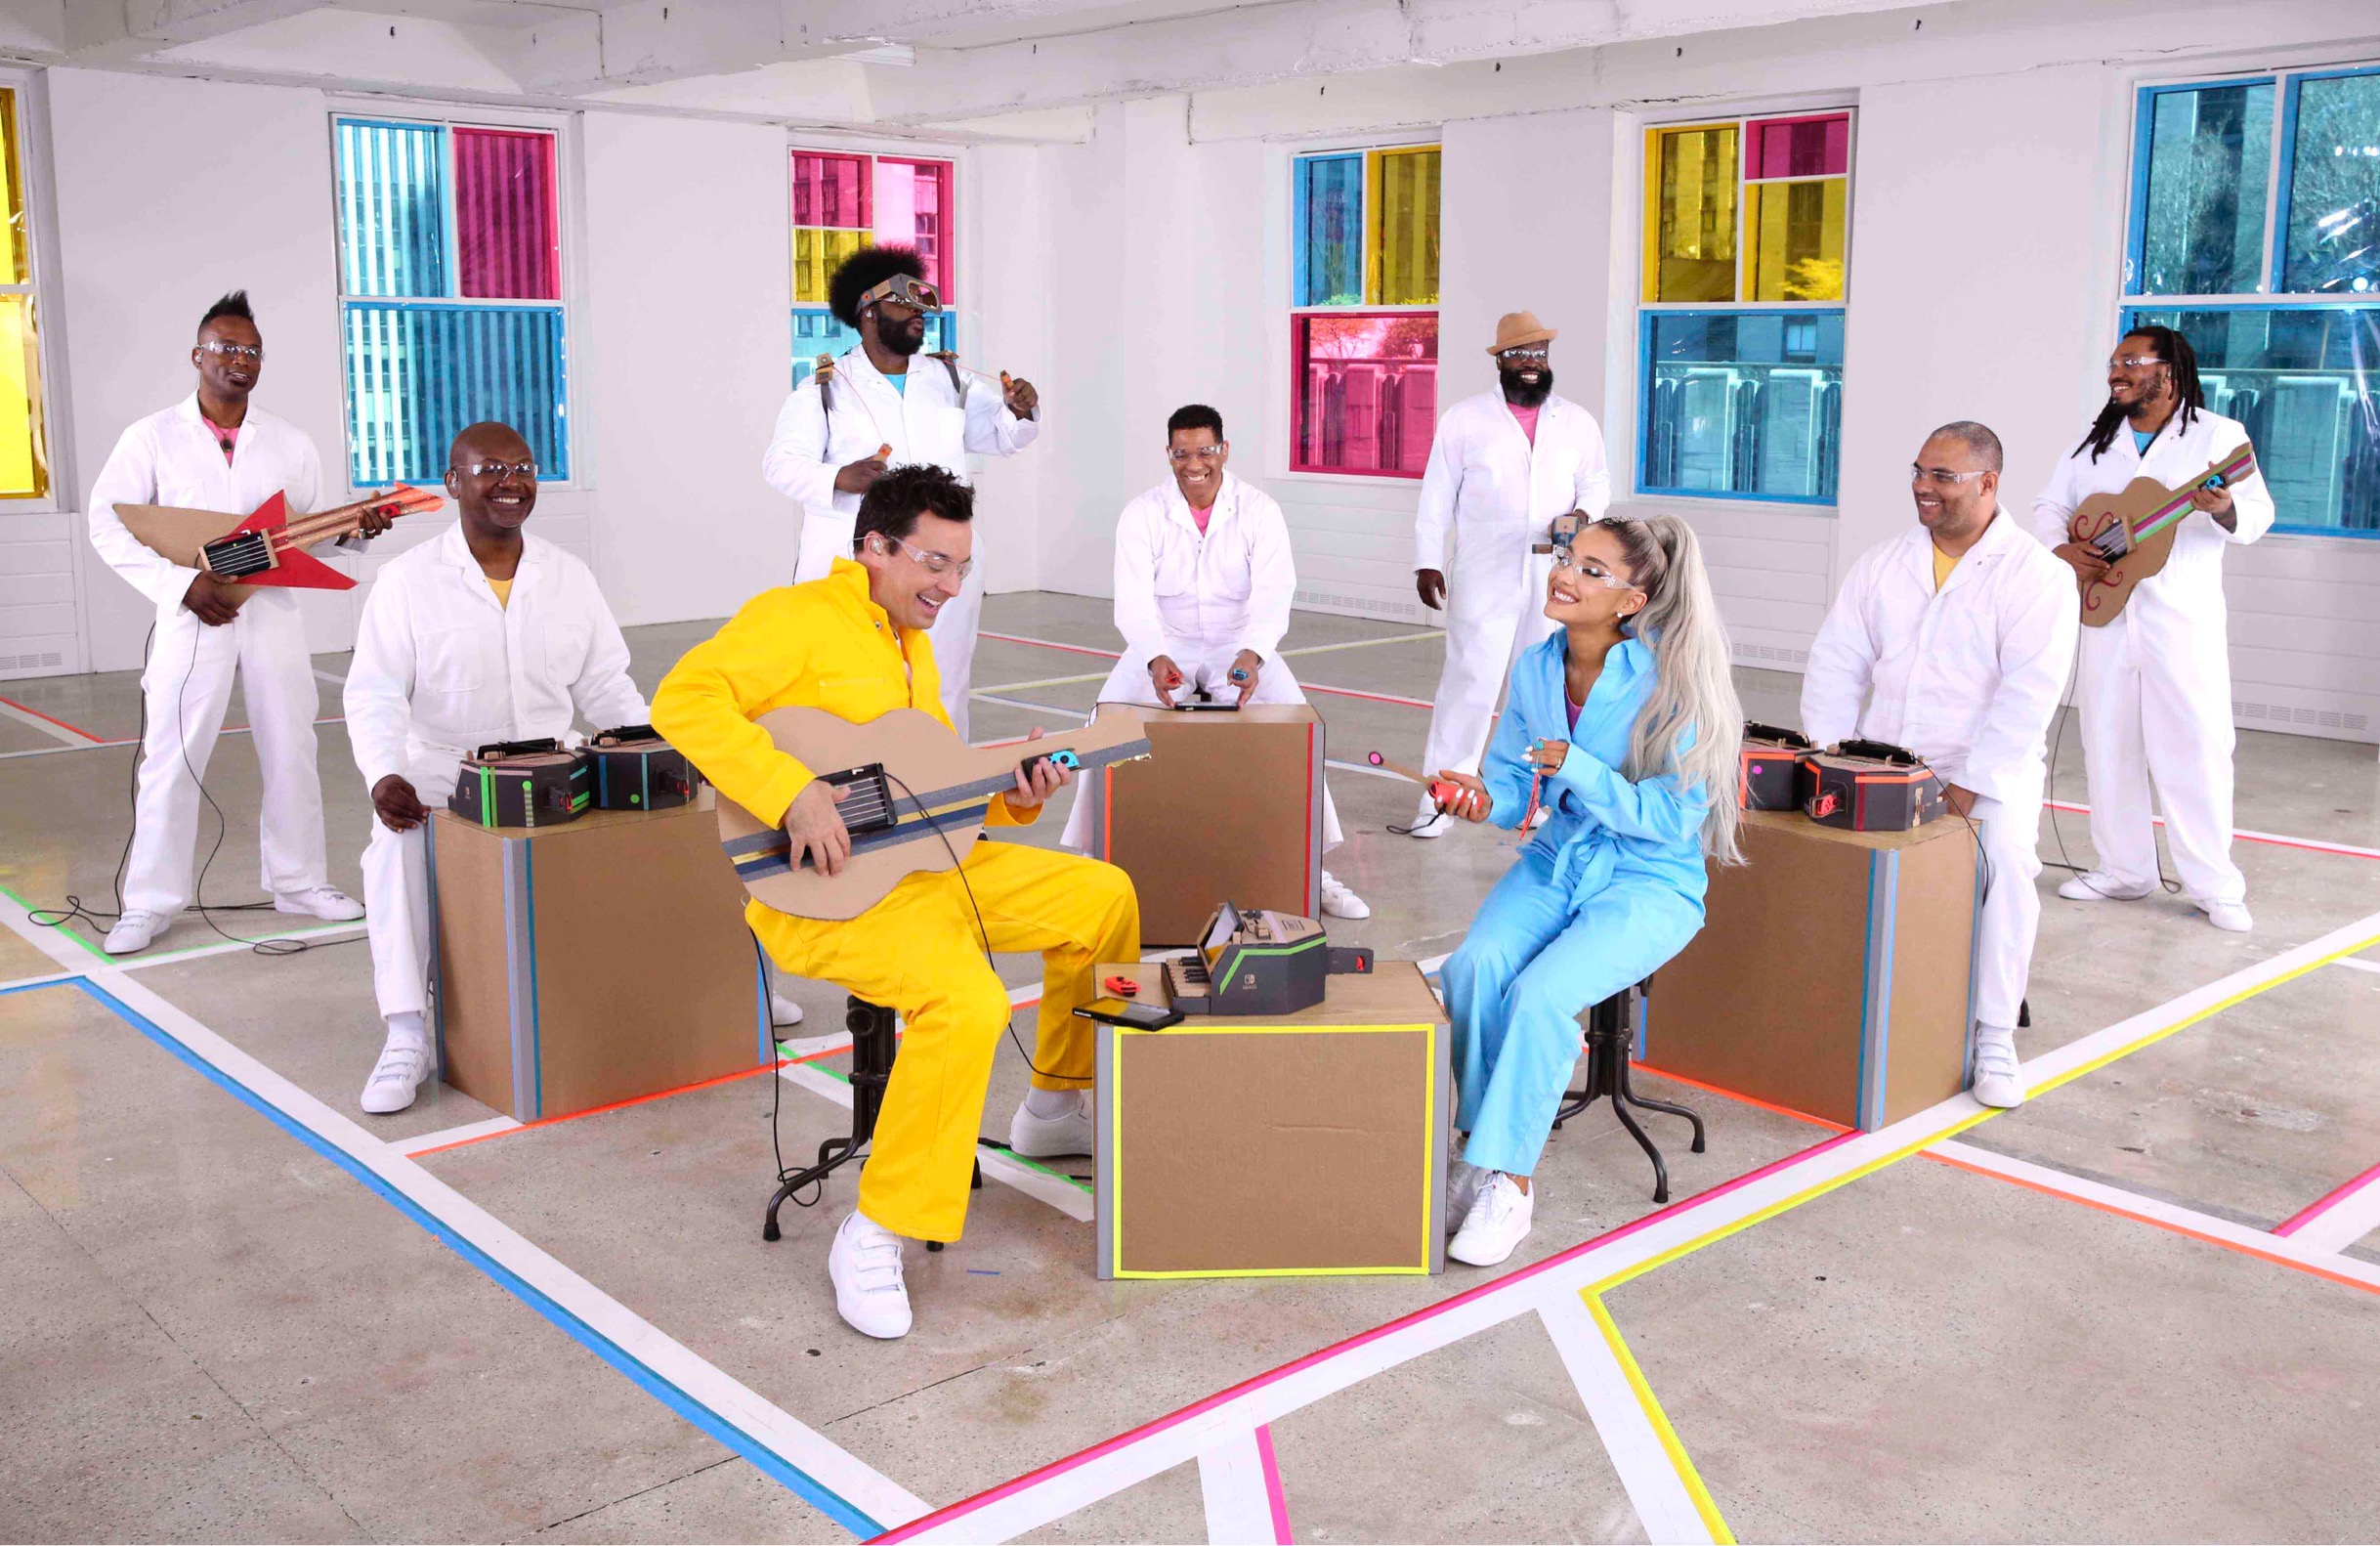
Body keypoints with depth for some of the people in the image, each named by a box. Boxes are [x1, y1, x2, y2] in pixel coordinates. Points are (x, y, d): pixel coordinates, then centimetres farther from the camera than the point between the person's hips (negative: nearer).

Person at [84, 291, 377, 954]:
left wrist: (355, 526, -9)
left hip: (272, 611, 3)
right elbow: (108, 525, -4)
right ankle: (151, 902, 9)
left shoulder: (289, 442, 9)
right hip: (192, 615, -2)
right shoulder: (154, 437, 1)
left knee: (291, 749, 7)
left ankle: (299, 881, 21)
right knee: (171, 757, -1)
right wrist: (183, 584, -16)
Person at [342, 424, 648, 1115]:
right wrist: (385, 775, -26)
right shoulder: (408, 580, -2)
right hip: (443, 769, -3)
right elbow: (375, 694, -7)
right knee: (397, 841, -32)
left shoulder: (570, 576, 8)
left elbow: (607, 687, 10)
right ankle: (407, 1038, -27)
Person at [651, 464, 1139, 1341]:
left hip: (926, 865, 9)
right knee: (968, 1003, -33)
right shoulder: (796, 618, -9)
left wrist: (1011, 800, 6)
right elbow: (683, 699, -24)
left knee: (1105, 897, 9)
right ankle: (875, 1237, -18)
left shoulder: (912, 647, 20)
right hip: (824, 889, -9)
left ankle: (1057, 1106, 28)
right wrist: (792, 792, -32)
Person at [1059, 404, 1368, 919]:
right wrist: (1156, 658, -39)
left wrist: (1252, 654, -40)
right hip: (1163, 649, 0)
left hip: (1241, 648, 0)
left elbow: (1273, 594, -19)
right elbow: (1133, 600, -18)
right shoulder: (1143, 514, -6)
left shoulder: (1260, 511, -6)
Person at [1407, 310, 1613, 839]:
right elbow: (1437, 497, 2)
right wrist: (1426, 561, -3)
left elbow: (1596, 483, 15)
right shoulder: (1464, 419, 2)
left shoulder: (1578, 423, 10)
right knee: (1469, 680, -7)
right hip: (1485, 578, -3)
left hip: (1555, 580, 3)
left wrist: (1584, 514, -8)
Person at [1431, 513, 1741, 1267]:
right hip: (1557, 861, 5)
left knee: (1539, 994, -28)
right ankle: (1477, 1144, -6)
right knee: (1472, 967, -23)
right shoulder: (1536, 667, 0)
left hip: (1651, 880, -5)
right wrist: (1485, 795, -14)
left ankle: (1507, 1178, -11)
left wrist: (1581, 772, -28)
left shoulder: (1664, 682, -18)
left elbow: (1674, 819, -17)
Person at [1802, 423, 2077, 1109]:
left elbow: (2029, 693, -14)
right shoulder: (1882, 563, 10)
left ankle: (1994, 1036, -18)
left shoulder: (2037, 574, -6)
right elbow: (1836, 663, 7)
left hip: (1988, 768, -4)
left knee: (2007, 854, -31)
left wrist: (1968, 788, -21)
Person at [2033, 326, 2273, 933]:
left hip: (2184, 622, -5)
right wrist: (2060, 547, -6)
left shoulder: (2218, 435, -2)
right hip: (2105, 611, 5)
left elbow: (2257, 515, -8)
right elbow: (2050, 505, 15)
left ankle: (2215, 887, 2)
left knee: (2195, 748, -5)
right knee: (2109, 745, 9)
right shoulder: (2094, 441, 12)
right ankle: (2124, 870, 20)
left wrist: (2224, 509, -31)